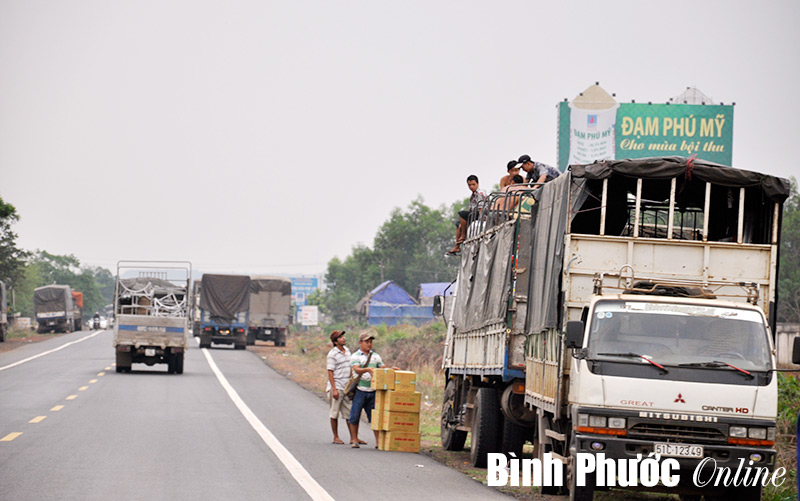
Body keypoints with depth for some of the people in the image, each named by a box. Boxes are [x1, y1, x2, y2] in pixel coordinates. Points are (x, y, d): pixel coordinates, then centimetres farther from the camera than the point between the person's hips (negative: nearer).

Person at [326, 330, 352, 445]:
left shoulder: (347, 350, 12)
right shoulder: (332, 354, -10)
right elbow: (330, 372, -12)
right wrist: (334, 389, -17)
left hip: (346, 387, 6)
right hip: (336, 387, -6)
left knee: (349, 413, 6)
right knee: (335, 413, 2)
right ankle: (336, 437, 9)